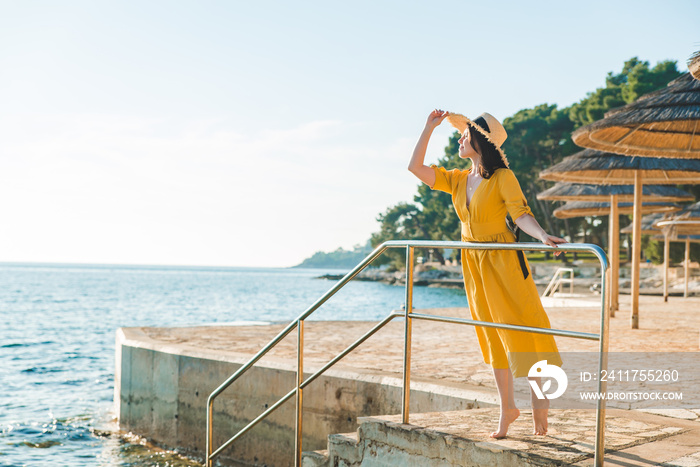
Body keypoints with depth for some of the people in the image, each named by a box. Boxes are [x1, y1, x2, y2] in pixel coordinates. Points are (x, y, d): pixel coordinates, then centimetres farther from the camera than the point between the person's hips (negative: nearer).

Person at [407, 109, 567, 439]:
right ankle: (506, 407, 18)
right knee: (491, 335, 9)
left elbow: (521, 214, -17)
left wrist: (544, 237, -35)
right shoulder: (457, 179, 8)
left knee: (519, 325, -6)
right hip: (473, 262, 6)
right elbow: (415, 167, 6)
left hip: (502, 259, -6)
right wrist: (429, 128, 7)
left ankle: (539, 398, 5)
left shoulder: (502, 177, -10)